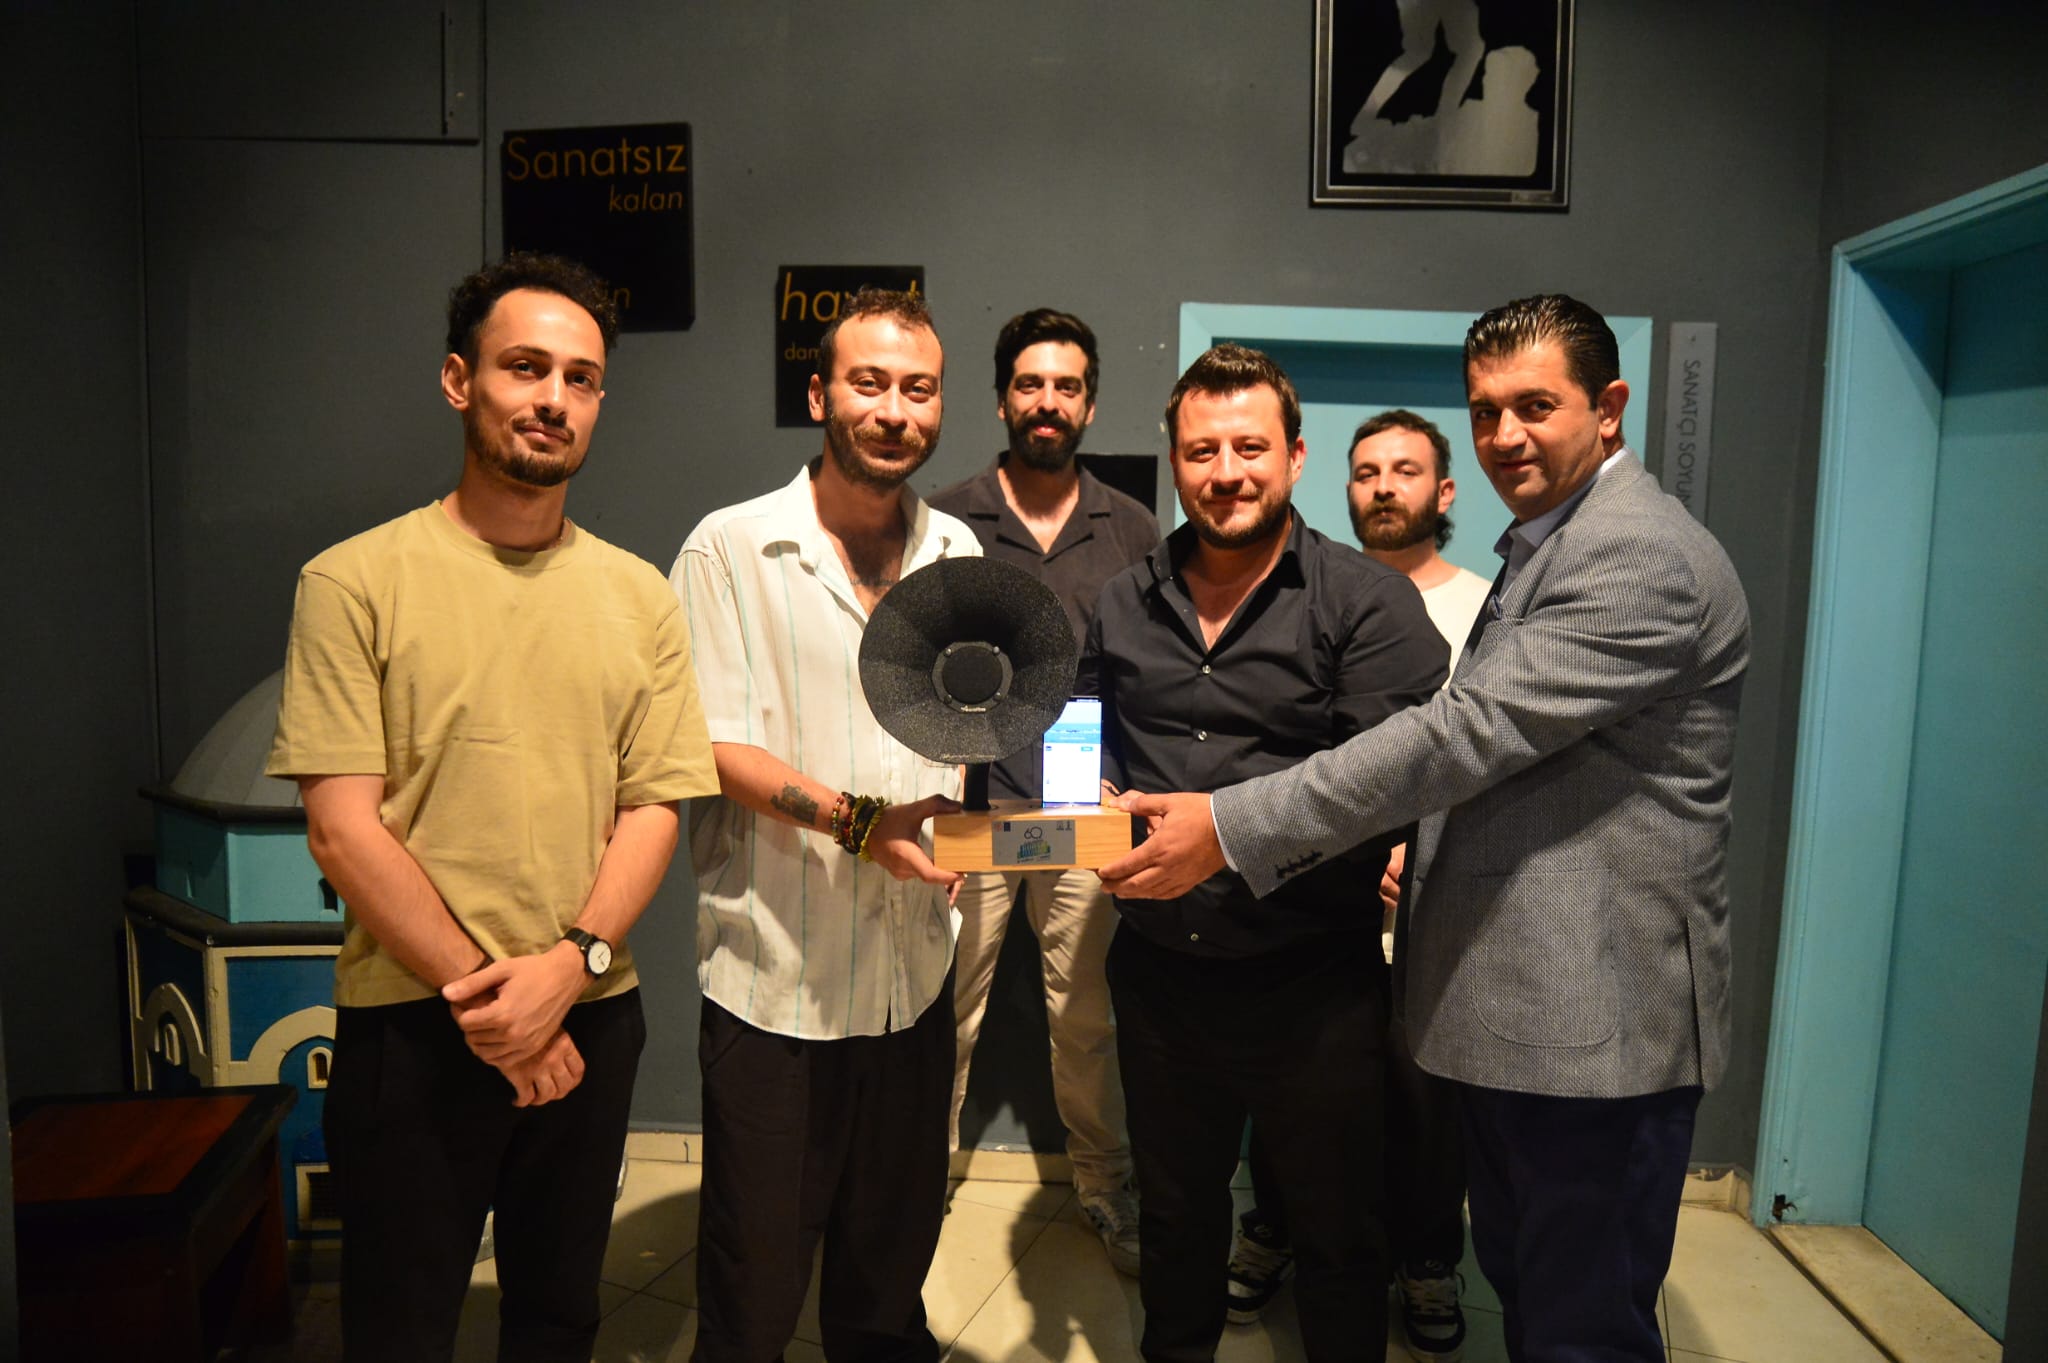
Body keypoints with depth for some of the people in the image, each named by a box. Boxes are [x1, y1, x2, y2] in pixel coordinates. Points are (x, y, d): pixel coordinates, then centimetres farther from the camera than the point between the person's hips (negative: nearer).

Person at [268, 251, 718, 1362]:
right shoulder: (355, 582, -6)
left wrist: (571, 962, -13)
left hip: (590, 1019, 3)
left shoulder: (637, 594, 4)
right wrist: (484, 998, -13)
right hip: (411, 1028, -3)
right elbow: (343, 828, -10)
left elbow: (654, 809, 1)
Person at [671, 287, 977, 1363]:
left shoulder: (959, 555, 9)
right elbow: (716, 747, -13)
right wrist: (853, 819, -25)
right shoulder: (731, 550, -5)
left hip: (912, 973, 5)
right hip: (775, 980, -4)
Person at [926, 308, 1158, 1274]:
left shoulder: (1132, 530, 8)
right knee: (948, 1010, 6)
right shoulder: (946, 521, 4)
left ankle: (1106, 1186, 25)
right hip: (968, 806, -1)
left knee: (1089, 1015, 8)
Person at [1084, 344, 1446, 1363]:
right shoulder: (1123, 607, 7)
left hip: (1312, 980, -4)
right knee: (1174, 1221, 24)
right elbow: (1090, 747, 17)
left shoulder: (1367, 603, -9)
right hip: (1158, 967, 5)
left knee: (1338, 1239, 13)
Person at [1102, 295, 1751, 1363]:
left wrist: (1233, 826, -25)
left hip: (1596, 1021, -10)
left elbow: (1467, 732, -26)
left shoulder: (1645, 558, -18)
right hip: (1505, 1006, 10)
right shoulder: (1542, 545, 17)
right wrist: (1418, 848, 12)